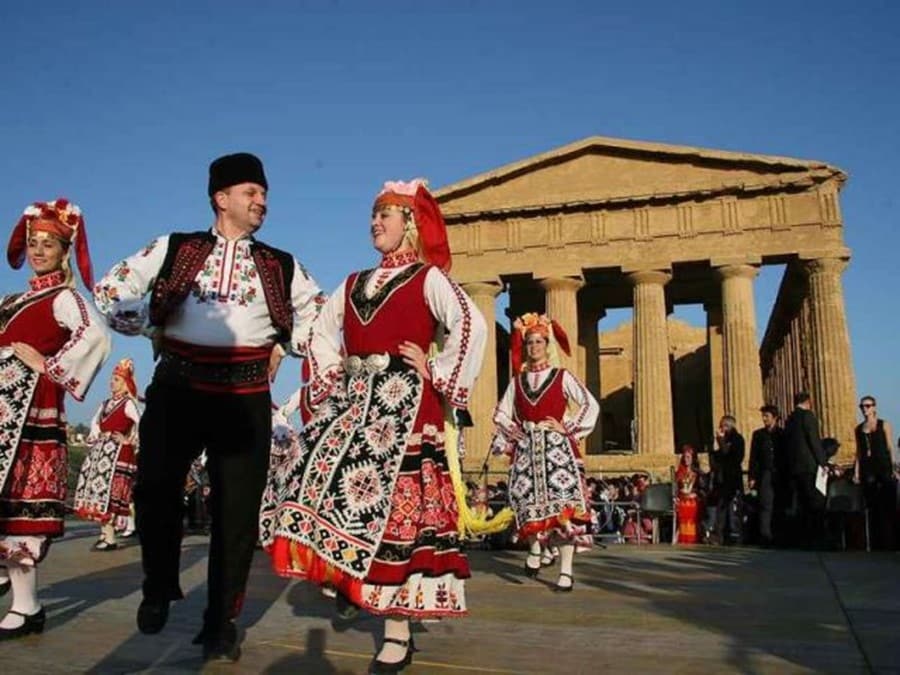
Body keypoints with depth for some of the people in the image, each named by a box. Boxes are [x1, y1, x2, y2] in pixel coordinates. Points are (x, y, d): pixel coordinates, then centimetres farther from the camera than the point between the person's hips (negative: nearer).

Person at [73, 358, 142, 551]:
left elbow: (142, 424, -17)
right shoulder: (106, 404, 17)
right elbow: (95, 421, 29)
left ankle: (110, 538, -11)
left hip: (118, 451, -8)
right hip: (101, 450, 8)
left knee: (110, 491, -13)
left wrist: (129, 441, -11)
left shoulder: (128, 403, -7)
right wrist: (95, 436, 13)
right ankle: (104, 532, 15)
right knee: (100, 489, 7)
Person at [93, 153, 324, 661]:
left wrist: (282, 349, 10)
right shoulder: (174, 249, 7)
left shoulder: (281, 266, 11)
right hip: (178, 387, -1)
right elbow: (111, 290, 8)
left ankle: (221, 624, 17)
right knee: (155, 489, -4)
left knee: (237, 509, 2)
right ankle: (160, 588, 25)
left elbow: (319, 313, 20)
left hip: (245, 397, 1)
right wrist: (152, 330, 3)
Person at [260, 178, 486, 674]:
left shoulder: (428, 278, 1)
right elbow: (322, 331, 27)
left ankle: (398, 631, 0)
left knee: (395, 505, -8)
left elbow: (472, 326, -12)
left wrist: (438, 377, -11)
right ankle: (349, 581, 15)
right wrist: (327, 378, 14)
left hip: (404, 403, -7)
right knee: (327, 486, -3)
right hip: (354, 403, 7)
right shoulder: (354, 283, 20)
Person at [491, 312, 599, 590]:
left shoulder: (562, 377, 5)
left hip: (557, 447, -3)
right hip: (526, 449, 3)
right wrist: (509, 430, 2)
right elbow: (500, 413, 20)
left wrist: (568, 428, -6)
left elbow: (591, 405, 1)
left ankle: (566, 572, -6)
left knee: (563, 504, -10)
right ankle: (534, 550, 25)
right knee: (529, 502, 0)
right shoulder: (517, 381, 13)